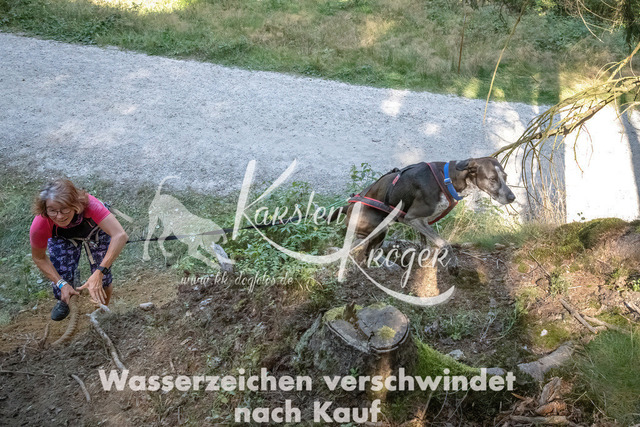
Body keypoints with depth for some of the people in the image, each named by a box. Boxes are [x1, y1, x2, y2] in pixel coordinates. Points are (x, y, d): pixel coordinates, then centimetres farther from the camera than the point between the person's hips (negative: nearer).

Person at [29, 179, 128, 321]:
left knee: (102, 283, -4)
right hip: (62, 238, 1)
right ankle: (65, 303, 33)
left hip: (95, 230, -1)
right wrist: (61, 283, -26)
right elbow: (39, 258, -16)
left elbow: (120, 235, -53)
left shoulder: (88, 204, -46)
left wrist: (99, 273, -56)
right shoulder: (39, 226, -37)